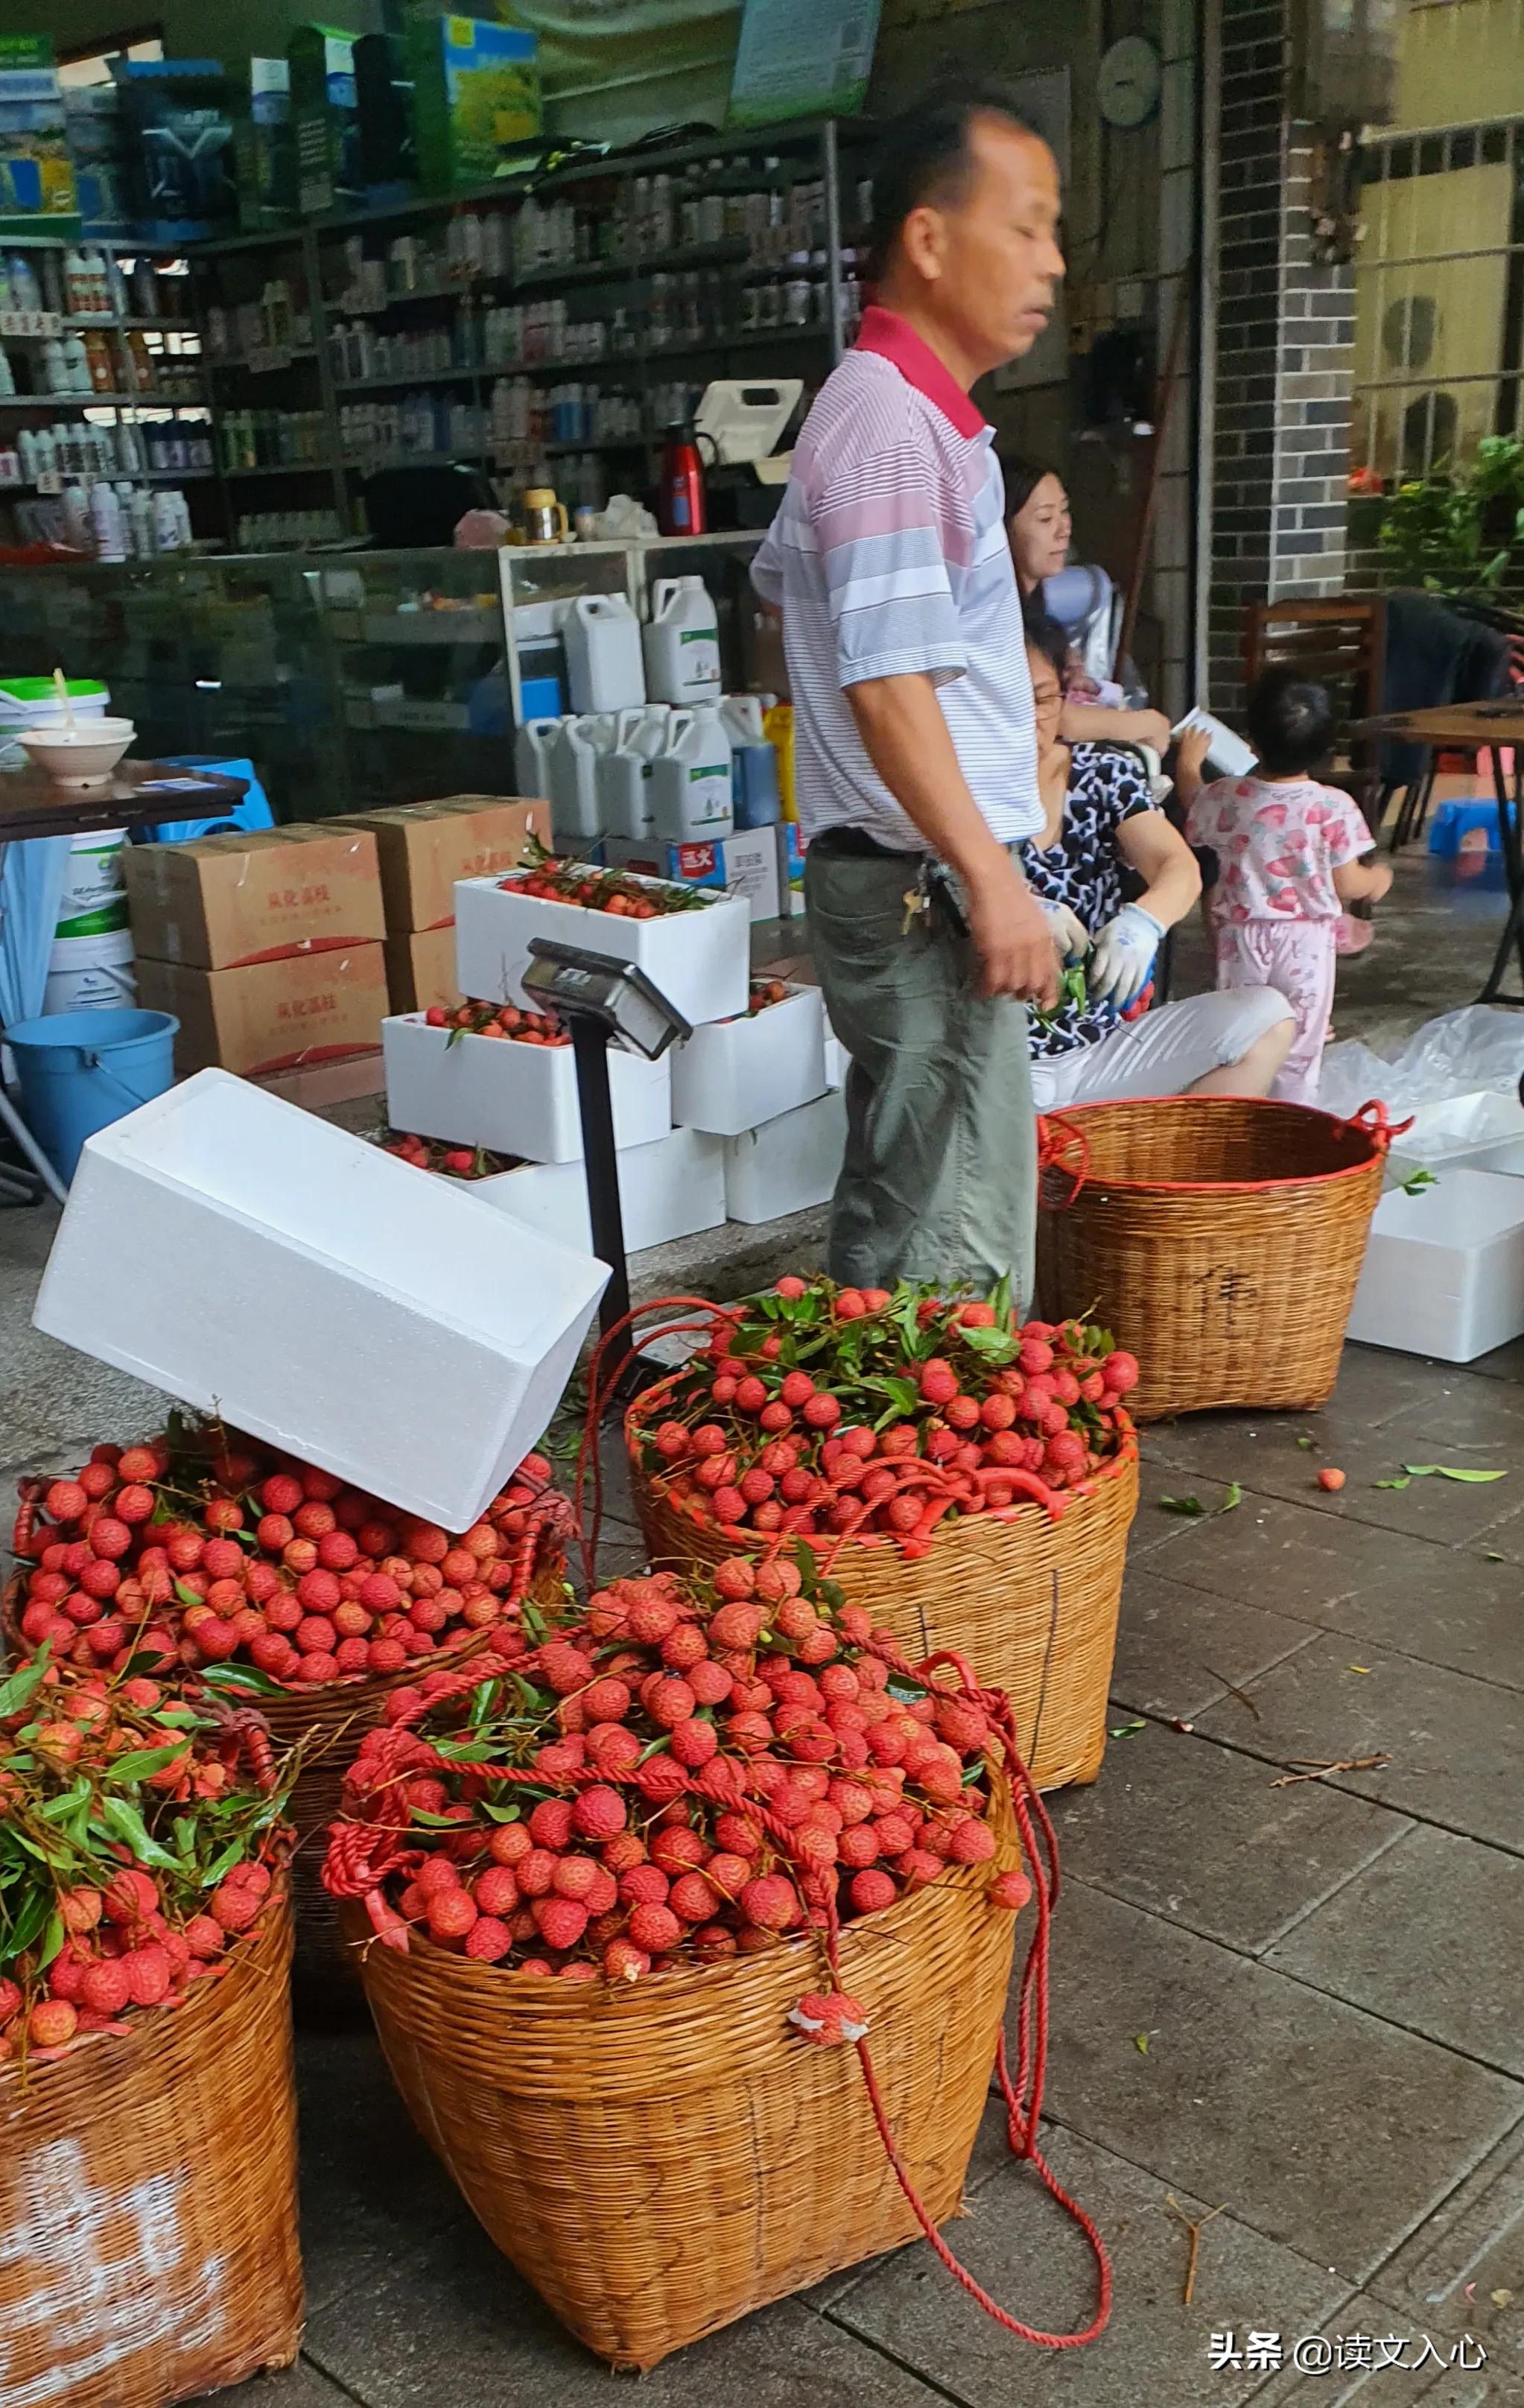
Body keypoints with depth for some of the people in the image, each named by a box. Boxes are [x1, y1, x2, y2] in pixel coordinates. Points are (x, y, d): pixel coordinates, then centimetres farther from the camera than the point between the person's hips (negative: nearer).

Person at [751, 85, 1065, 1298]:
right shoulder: (891, 424, -15)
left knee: (898, 1199, 17)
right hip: (921, 886, -10)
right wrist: (991, 880, -23)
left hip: (913, 878, 10)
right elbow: (889, 685, -23)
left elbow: (782, 578, 30)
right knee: (960, 1239, -8)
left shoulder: (911, 412, 16)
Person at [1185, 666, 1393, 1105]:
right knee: (1300, 1043, 9)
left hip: (1242, 936, 2)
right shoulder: (1334, 808, -15)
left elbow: (1193, 826, 12)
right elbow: (1348, 886, -9)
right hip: (1307, 941, -2)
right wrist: (1379, 877, 15)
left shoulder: (1222, 797, -10)